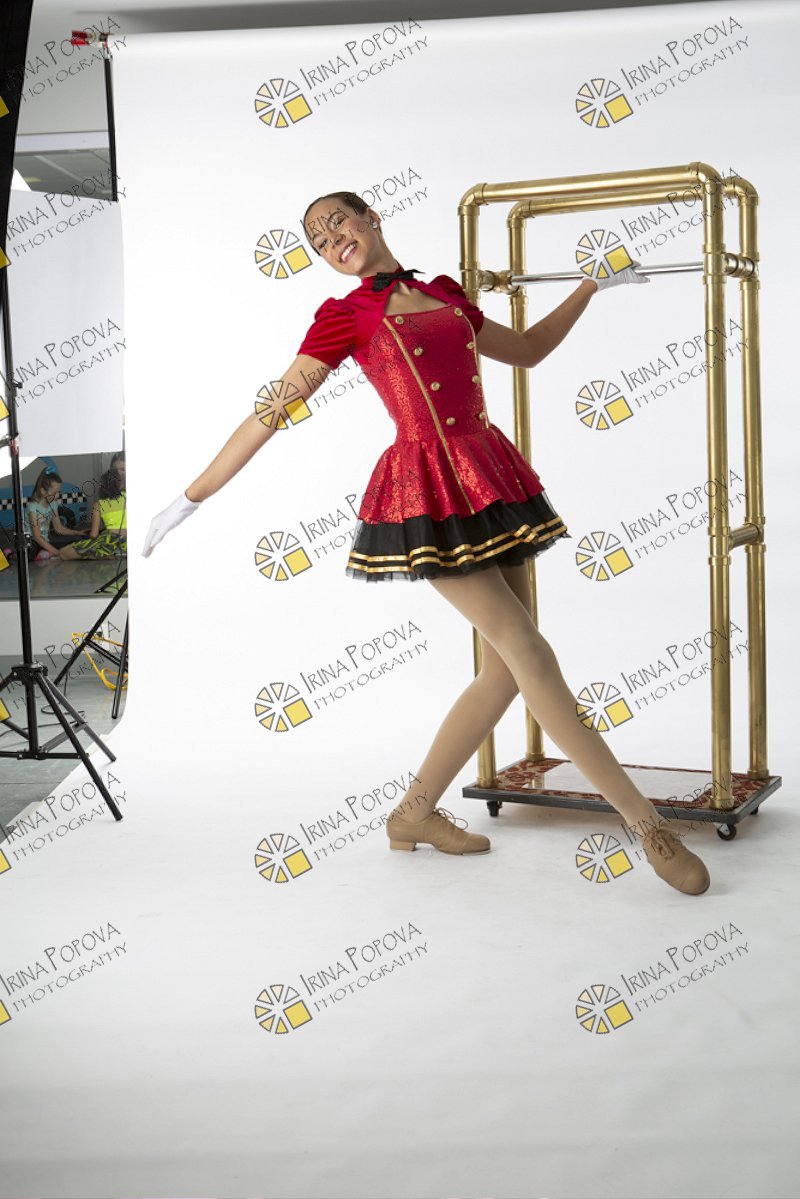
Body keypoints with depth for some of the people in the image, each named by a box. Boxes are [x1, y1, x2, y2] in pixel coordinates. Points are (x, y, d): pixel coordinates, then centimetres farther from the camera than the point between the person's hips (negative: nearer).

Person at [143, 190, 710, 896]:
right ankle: (646, 822, -3)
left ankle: (415, 814, 19)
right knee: (528, 653, -10)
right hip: (427, 488, -6)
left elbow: (528, 350, 32)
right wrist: (194, 496, -2)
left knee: (506, 670, 4)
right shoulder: (346, 316, 3)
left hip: (491, 480, 7)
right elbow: (272, 412, 1)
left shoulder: (445, 295, 18)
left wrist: (593, 287, 33)